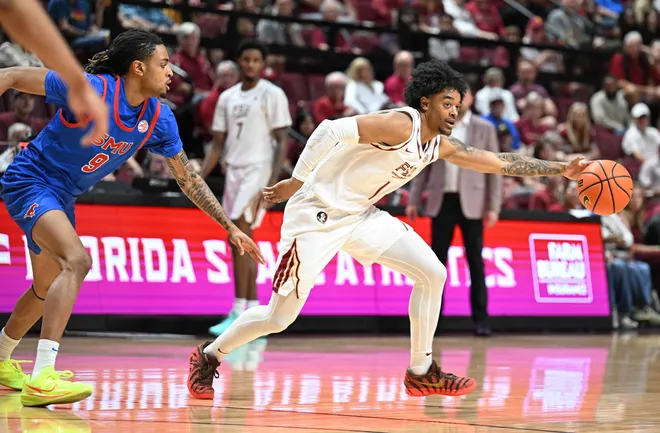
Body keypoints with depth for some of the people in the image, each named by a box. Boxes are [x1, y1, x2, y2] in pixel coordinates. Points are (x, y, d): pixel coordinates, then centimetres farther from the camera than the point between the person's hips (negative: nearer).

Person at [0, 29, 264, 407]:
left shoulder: (159, 118, -7)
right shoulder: (89, 89, -25)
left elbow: (189, 179, 3)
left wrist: (231, 228, 1)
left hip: (63, 197, 8)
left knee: (48, 290, 21)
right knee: (77, 260, -30)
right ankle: (42, 379, -35)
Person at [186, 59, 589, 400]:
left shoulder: (440, 145, 5)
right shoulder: (401, 124, -21)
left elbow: (499, 162, 9)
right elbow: (331, 131, -24)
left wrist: (560, 169, 6)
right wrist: (296, 182, -20)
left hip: (360, 216, 8)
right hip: (317, 216, -8)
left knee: (432, 273, -1)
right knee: (279, 318, -6)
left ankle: (421, 372, 9)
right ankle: (209, 356, 18)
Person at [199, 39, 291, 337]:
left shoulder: (272, 95, -3)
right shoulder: (227, 97, 15)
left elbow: (283, 141, -7)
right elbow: (218, 144, 16)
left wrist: (273, 183, -17)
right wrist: (200, 178, 4)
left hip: (258, 170, -7)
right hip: (233, 170, 7)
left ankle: (238, 313, -16)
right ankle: (253, 310, 13)